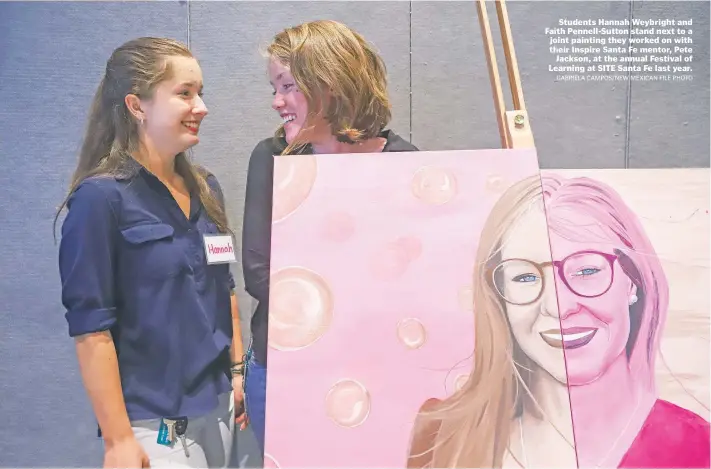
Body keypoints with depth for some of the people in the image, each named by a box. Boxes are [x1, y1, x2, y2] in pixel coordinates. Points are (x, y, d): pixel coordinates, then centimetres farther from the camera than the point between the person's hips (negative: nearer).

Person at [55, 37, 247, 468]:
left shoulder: (205, 188, 5)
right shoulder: (101, 196, -14)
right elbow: (91, 329, -15)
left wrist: (239, 371, 11)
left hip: (218, 408, 6)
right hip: (153, 423, -6)